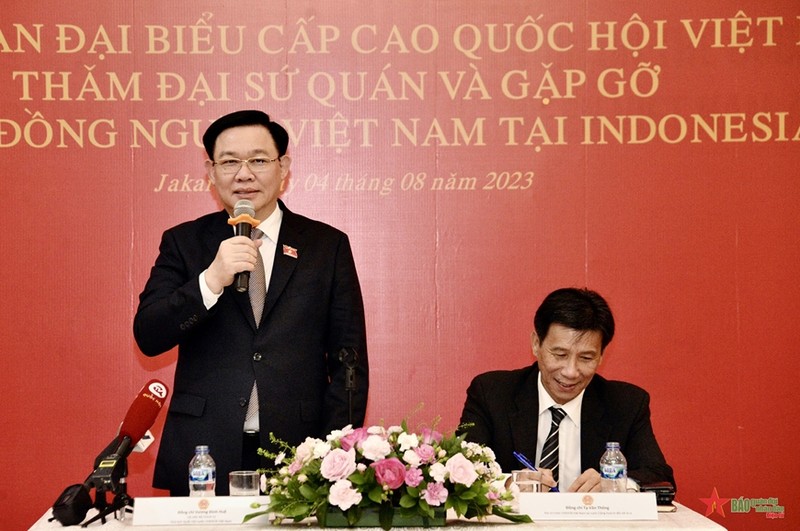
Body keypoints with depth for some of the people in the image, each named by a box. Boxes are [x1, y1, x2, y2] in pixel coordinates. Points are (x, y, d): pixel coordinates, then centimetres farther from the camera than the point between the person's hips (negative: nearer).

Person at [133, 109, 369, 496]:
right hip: (203, 461, 0)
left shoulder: (328, 246, 5)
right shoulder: (183, 243, 6)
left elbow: (348, 358, 3)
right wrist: (211, 280, -18)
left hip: (298, 458, 0)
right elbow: (148, 338, -3)